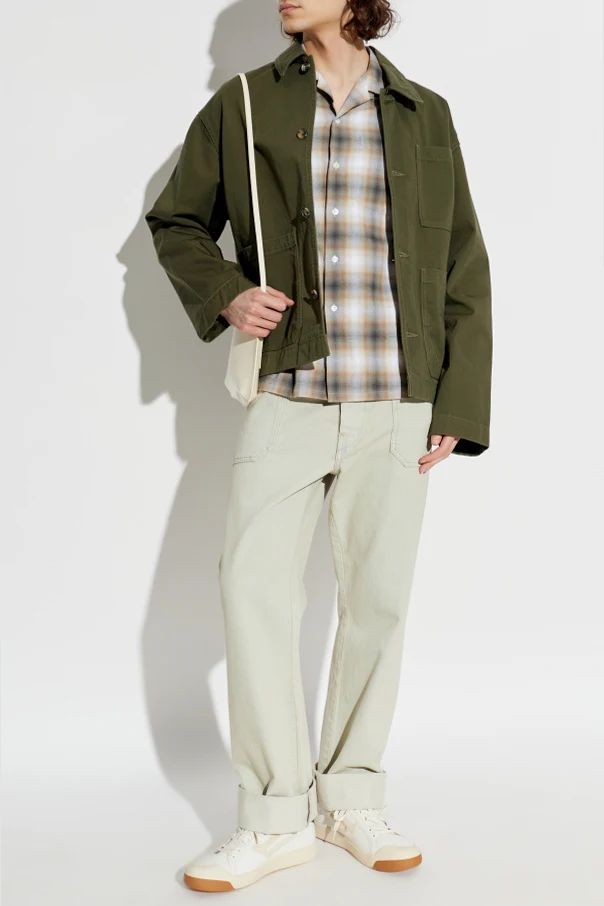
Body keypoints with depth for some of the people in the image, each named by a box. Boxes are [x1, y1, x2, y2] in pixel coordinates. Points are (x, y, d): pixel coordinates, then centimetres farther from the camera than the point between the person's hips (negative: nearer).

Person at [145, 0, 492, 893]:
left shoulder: (425, 116, 7)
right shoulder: (242, 107, 6)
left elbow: (465, 272, 8)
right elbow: (175, 223, 17)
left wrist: (458, 406, 2)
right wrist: (222, 292, -3)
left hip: (396, 408, 1)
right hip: (285, 400, 0)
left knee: (377, 599, 5)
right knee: (255, 586, -6)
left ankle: (352, 794, 24)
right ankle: (277, 816, 9)